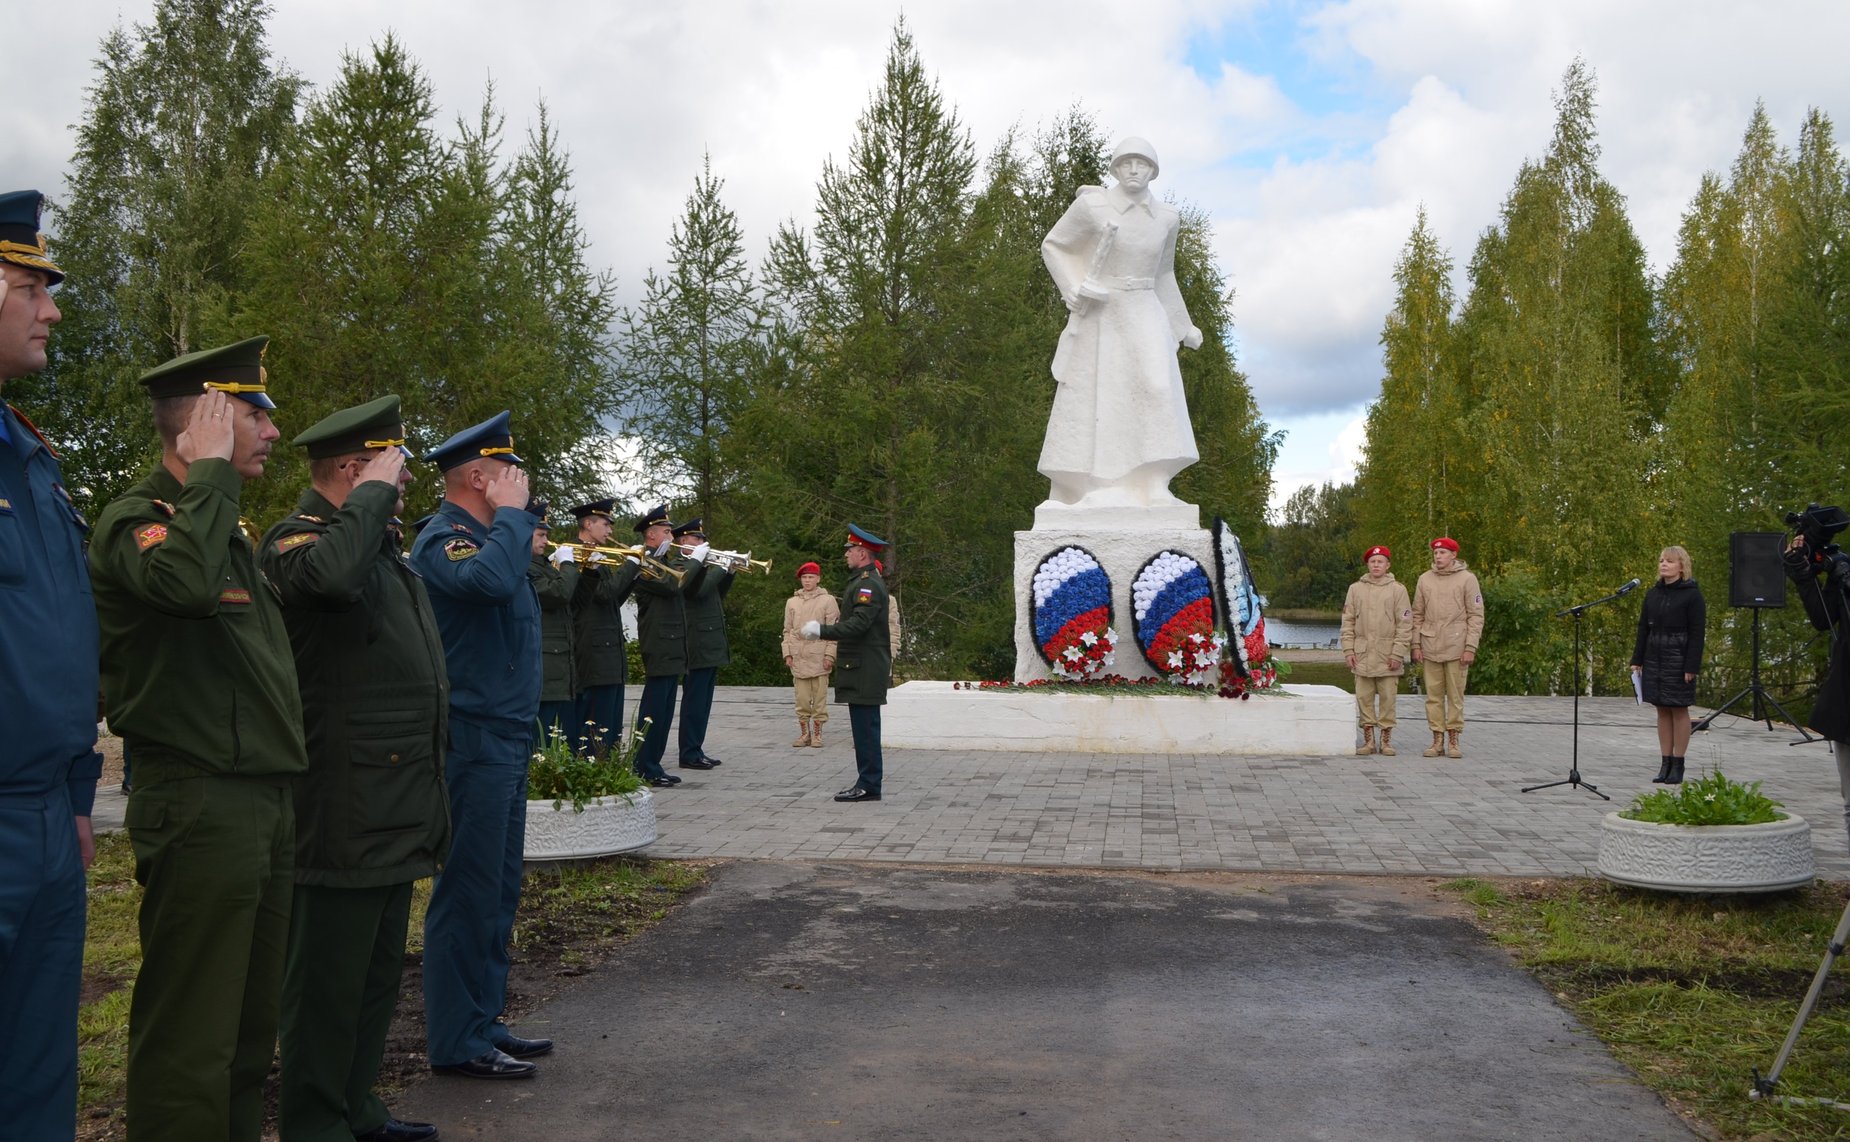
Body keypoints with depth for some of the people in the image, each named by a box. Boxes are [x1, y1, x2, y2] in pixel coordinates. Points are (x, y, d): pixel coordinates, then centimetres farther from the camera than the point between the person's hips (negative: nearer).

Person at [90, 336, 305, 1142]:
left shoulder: (228, 528, 19)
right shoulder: (134, 519, -9)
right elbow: (184, 578, -34)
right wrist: (213, 470, -21)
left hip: (266, 803, 9)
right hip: (199, 808, -9)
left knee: (250, 1021, 16)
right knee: (192, 1038, -3)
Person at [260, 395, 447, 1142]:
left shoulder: (384, 547, 19)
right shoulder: (298, 539, -12)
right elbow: (334, 574, -39)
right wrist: (375, 494, -22)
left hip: (398, 814, 10)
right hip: (345, 817, -10)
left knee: (379, 974, 18)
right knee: (330, 980, 0)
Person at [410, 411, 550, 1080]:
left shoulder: (486, 535, 17)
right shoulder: (444, 539, -15)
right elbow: (491, 580, -34)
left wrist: (518, 527, 9)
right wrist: (513, 514, -19)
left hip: (506, 740, 10)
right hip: (474, 742, -10)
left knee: (498, 892, 15)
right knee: (468, 893, -3)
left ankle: (484, 1023, 25)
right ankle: (457, 1043, 6)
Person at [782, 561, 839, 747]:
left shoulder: (828, 600, 2)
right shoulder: (792, 602, 12)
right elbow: (787, 630, 14)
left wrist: (829, 654, -8)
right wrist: (787, 653, 4)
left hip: (819, 658, -3)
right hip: (798, 658, 3)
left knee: (819, 698, -1)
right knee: (801, 698, 3)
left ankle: (817, 734, 6)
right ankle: (804, 733, 11)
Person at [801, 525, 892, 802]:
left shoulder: (869, 584, -16)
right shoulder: (862, 581, 18)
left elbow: (858, 624, -24)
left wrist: (822, 630, -21)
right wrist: (826, 629, 15)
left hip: (864, 671, -11)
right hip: (862, 668, 11)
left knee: (865, 727, -7)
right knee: (865, 727, 13)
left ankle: (868, 786, -3)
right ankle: (867, 783, 18)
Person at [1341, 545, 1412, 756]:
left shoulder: (1397, 589, 1)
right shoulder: (1356, 589, 8)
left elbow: (1405, 624, -1)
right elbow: (1348, 622, 9)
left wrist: (1398, 653, -7)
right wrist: (1348, 650, 1)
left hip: (1387, 655, -2)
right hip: (1362, 655, 2)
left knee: (1387, 697, 1)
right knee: (1364, 697, 4)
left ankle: (1386, 740, 10)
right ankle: (1368, 739, 12)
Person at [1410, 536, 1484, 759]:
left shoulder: (1467, 579, -1)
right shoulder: (1425, 580, 9)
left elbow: (1476, 616, -3)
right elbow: (1418, 615, 12)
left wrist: (1470, 647, -10)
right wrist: (1416, 645, 6)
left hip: (1457, 648, -3)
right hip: (1430, 648, 3)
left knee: (1455, 695, 2)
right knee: (1434, 695, 5)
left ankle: (1453, 740, 9)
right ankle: (1437, 740, 11)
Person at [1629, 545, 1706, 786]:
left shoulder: (1692, 594, -6)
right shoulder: (1653, 594, 11)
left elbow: (1697, 633, -10)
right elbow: (1643, 629, 13)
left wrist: (1692, 666, -15)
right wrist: (1637, 660, 8)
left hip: (1678, 658, -6)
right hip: (1654, 658, 6)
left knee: (1679, 710, 1)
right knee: (1662, 710, 8)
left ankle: (1678, 765, 8)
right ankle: (1665, 763, 13)